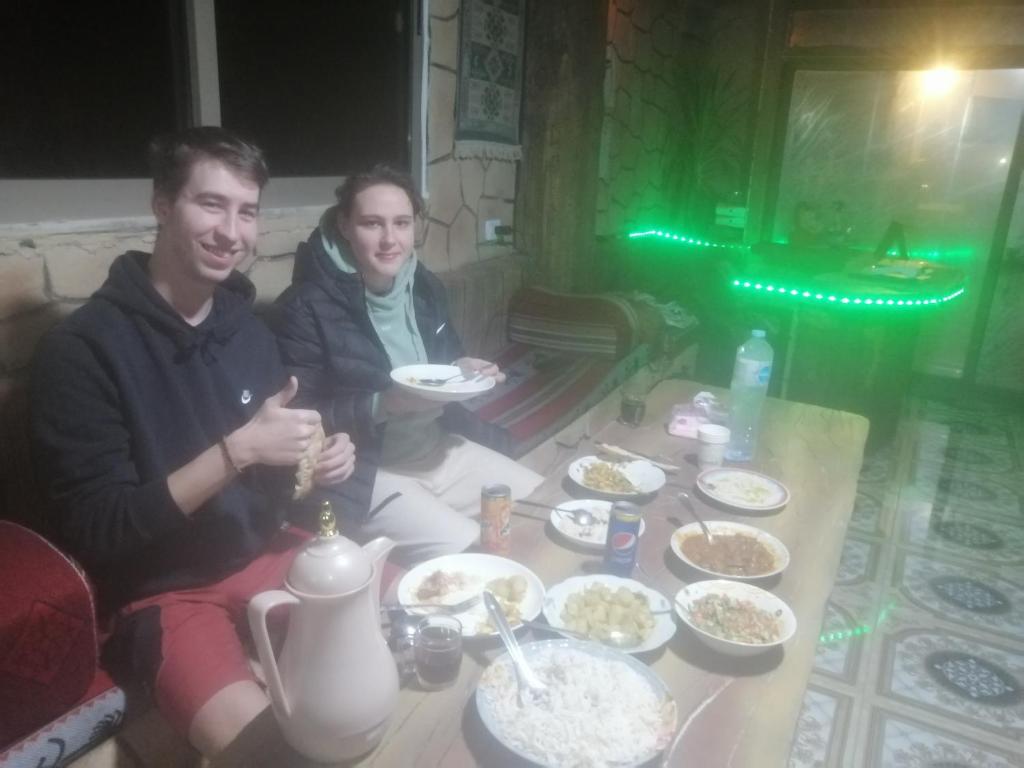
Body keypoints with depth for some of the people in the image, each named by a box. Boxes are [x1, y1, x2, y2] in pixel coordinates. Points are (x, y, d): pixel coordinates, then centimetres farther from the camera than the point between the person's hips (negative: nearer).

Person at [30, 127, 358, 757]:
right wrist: (238, 449, -26)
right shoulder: (83, 347, -16)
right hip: (163, 590, -5)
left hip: (266, 554, 6)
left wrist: (316, 460, -9)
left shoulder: (246, 323, 3)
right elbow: (96, 529, -17)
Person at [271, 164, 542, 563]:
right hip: (363, 470, -7)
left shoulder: (425, 286, 5)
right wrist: (385, 405, -27)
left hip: (440, 450, 8)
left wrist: (464, 373, -5)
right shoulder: (305, 309, -16)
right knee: (465, 553, -25)